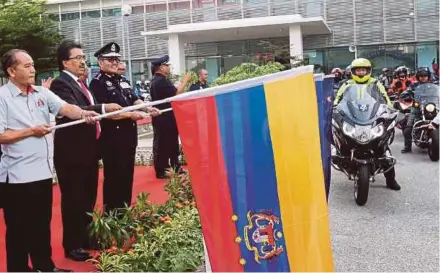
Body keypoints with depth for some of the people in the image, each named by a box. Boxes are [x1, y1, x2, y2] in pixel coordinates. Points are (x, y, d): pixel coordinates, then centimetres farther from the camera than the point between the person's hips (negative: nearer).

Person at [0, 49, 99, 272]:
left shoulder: (42, 93, 8)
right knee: (19, 227, 6)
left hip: (42, 170, 6)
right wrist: (31, 131, -13)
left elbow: (65, 108, -5)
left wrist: (83, 113, -24)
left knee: (43, 222, 18)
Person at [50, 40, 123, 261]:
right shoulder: (61, 83, -15)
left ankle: (85, 239, 33)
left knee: (88, 198, 18)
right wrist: (103, 108, -34)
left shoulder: (80, 83, 14)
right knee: (73, 200, 2)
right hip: (71, 152, -9)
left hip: (88, 150, 9)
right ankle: (72, 246, 15)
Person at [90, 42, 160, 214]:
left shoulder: (122, 81, 16)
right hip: (112, 139, -8)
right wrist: (130, 115, -21)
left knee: (128, 176, 14)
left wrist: (148, 108, -6)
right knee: (114, 178, 0)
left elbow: (134, 99, 13)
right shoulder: (97, 83, -9)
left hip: (129, 136, 8)